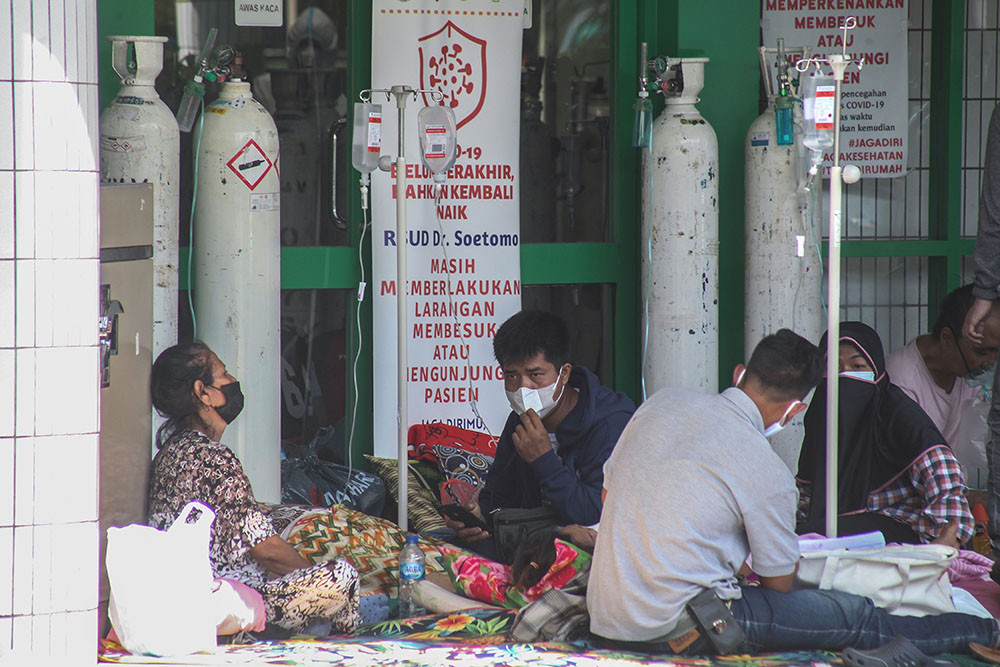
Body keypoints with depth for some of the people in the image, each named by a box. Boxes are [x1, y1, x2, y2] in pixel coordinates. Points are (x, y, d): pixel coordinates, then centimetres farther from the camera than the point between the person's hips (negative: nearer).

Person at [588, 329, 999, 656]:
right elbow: (780, 584, -1)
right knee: (856, 616, 4)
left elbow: (609, 491, 17)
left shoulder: (661, 404, 3)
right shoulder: (768, 474, -14)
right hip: (676, 629, -7)